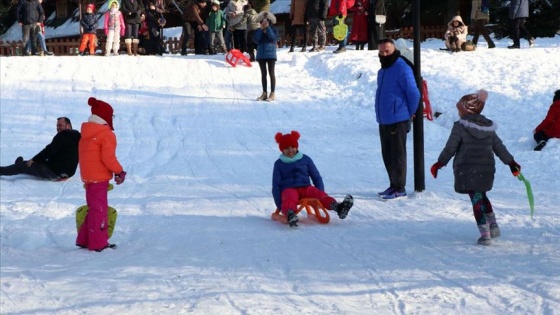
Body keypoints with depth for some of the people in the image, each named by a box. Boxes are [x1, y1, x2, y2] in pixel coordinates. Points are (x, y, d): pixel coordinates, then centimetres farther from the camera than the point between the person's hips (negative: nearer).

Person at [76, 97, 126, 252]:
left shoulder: (86, 133, 13)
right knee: (99, 208, -3)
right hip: (99, 177, -9)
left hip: (88, 176, 9)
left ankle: (84, 239, 21)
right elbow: (108, 158, -20)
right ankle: (98, 243, -1)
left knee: (93, 207, 18)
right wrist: (119, 172, -7)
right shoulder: (106, 134, -14)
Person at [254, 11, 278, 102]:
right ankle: (264, 93, 14)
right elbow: (256, 40, -8)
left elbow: (273, 38, -18)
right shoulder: (258, 31, 8)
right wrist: (261, 29, -10)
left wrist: (268, 28, -15)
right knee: (263, 74, 9)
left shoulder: (274, 30, 0)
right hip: (261, 54, 4)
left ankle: (272, 94, -1)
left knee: (271, 73, -3)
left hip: (270, 54, -4)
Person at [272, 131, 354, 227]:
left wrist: (321, 195, 6)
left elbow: (317, 178, 19)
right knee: (290, 198, -40)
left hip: (305, 188, 2)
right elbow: (276, 185, 10)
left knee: (319, 193, -31)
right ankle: (290, 214, -74)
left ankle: (337, 207, -60)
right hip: (289, 189, -2)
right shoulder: (279, 164, 10)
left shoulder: (305, 159, 15)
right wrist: (279, 205, 0)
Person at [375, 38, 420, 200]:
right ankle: (394, 185, 23)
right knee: (387, 154, 13)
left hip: (398, 120, -9)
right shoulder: (383, 71, 15)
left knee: (397, 154, -3)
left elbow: (413, 93, -15)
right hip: (383, 120, 9)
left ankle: (400, 188, 3)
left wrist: (410, 113, -4)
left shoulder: (402, 69, -14)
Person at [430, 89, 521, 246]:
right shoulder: (489, 128, 9)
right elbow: (500, 148, 13)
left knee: (476, 199, -3)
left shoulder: (459, 127, -7)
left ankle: (484, 234, -9)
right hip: (487, 169, 5)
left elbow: (450, 148, -8)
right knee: (481, 195, 26)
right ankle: (493, 225, 21)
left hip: (467, 171, -5)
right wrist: (511, 163, 22)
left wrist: (439, 163, 3)